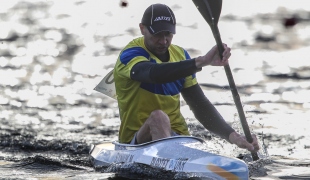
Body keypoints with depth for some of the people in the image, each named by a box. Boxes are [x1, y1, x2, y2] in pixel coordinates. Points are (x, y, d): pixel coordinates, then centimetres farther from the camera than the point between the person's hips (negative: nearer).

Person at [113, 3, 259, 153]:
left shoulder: (180, 55, 11)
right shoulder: (130, 55, -10)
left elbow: (201, 106, 10)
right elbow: (155, 74, -35)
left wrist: (232, 136, -5)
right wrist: (203, 61, -42)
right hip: (137, 142, -5)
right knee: (158, 117, -38)